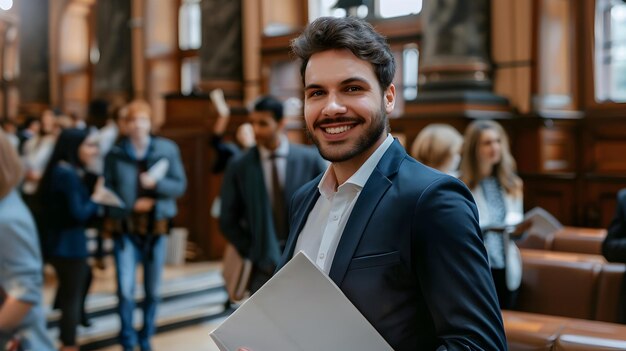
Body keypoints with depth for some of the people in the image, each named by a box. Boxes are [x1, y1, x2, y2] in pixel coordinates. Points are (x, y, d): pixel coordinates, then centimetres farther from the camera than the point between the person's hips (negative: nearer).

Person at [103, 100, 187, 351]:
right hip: (126, 229, -1)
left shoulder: (167, 149, -2)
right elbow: (107, 191, -1)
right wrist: (130, 206, -16)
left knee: (153, 290, 11)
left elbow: (180, 186, -2)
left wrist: (156, 183, -18)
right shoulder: (115, 153, -3)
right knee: (125, 290, -9)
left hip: (156, 228, 1)